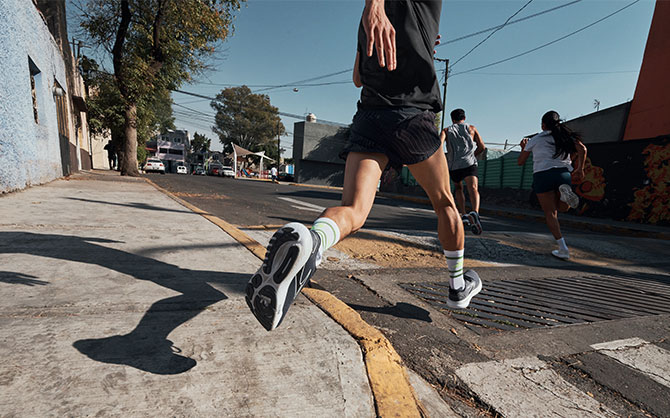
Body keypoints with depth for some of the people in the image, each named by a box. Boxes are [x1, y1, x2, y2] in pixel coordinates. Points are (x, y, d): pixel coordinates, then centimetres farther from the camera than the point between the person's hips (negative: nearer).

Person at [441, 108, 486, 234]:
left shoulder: (447, 130, 19)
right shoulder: (471, 128, 22)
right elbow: (482, 147, 16)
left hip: (453, 166, 2)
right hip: (469, 163, -1)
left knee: (458, 188, 24)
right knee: (473, 189, -18)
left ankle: (464, 215, 16)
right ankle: (475, 213, -45)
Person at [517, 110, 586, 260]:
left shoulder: (535, 139, 10)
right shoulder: (566, 135, 17)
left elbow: (520, 162, 15)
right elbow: (582, 149, 1)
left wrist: (523, 147, 32)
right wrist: (580, 169, 10)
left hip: (542, 175, -3)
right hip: (563, 173, 3)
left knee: (550, 213, 1)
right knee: (563, 207, 24)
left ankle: (563, 249, -7)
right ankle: (564, 190, -12)